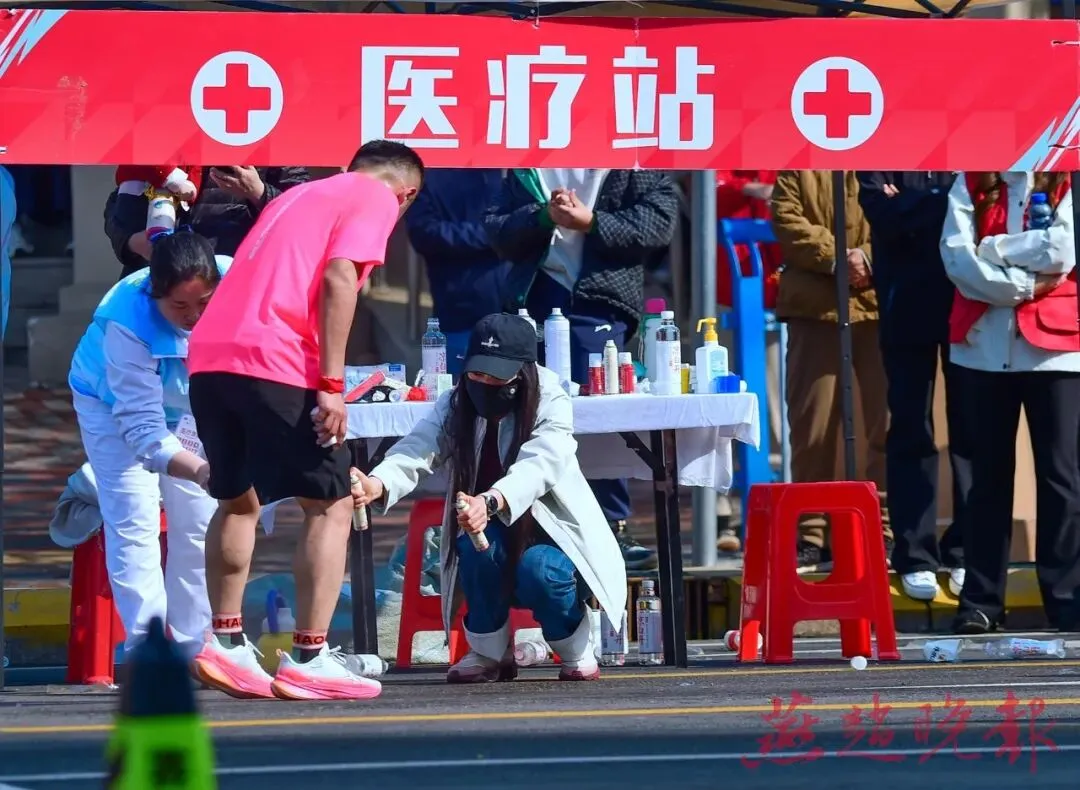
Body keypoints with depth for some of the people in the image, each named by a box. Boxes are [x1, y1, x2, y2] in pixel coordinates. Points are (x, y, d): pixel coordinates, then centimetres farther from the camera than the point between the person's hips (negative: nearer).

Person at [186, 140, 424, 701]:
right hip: (275, 362, -8)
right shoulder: (377, 199, 6)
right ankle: (308, 660, -4)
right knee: (330, 505, 2)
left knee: (238, 501, 23)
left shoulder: (299, 196, 29)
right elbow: (338, 279, -9)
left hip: (209, 357, 8)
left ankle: (224, 643, 20)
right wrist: (332, 385, -13)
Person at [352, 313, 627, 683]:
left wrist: (490, 503, -58)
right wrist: (377, 484, -51)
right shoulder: (454, 407, -8)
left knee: (539, 570, -35)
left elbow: (538, 466, -37)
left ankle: (575, 650, -1)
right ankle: (489, 652, -8)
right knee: (479, 541, -31)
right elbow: (417, 451, -27)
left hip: (552, 539, -3)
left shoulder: (550, 406, -18)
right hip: (493, 555, 3)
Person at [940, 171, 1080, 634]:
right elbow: (956, 256, -4)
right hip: (985, 347, 2)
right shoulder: (971, 184, 9)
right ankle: (980, 601, 8)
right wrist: (1024, 285, -12)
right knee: (989, 473, 5)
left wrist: (991, 250, -5)